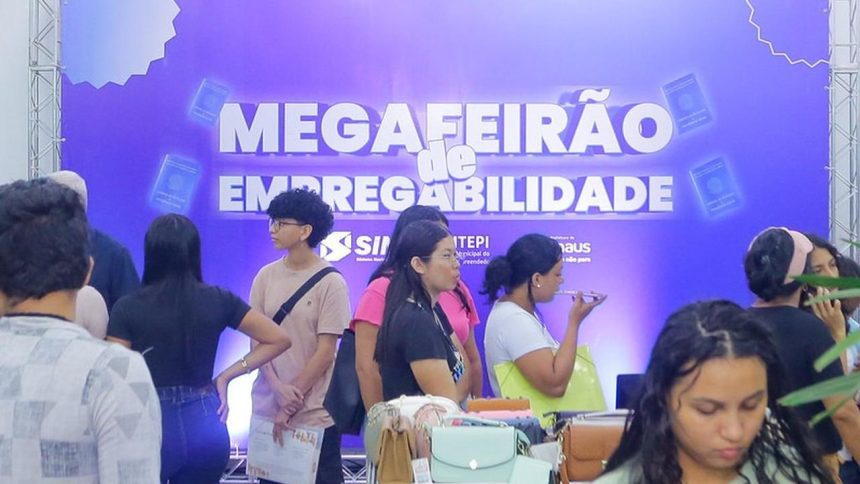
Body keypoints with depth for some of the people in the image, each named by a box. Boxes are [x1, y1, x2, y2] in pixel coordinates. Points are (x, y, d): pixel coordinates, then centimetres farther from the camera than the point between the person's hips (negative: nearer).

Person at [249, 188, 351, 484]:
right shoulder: (266, 276, 3)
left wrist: (293, 403, -11)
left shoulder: (330, 282, -8)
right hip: (268, 407, 4)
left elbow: (325, 352, -9)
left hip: (316, 412, -4)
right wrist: (278, 388, -12)